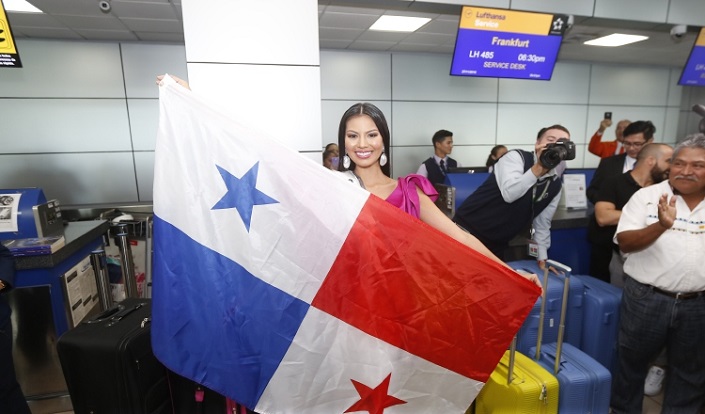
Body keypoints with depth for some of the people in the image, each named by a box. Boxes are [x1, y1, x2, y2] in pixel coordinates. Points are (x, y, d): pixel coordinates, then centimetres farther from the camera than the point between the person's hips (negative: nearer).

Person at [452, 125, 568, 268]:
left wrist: (542, 258, 11)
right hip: (467, 231, -6)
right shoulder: (517, 157, -11)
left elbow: (542, 223, 14)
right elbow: (509, 194, -28)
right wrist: (538, 167, -29)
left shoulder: (555, 185, 8)